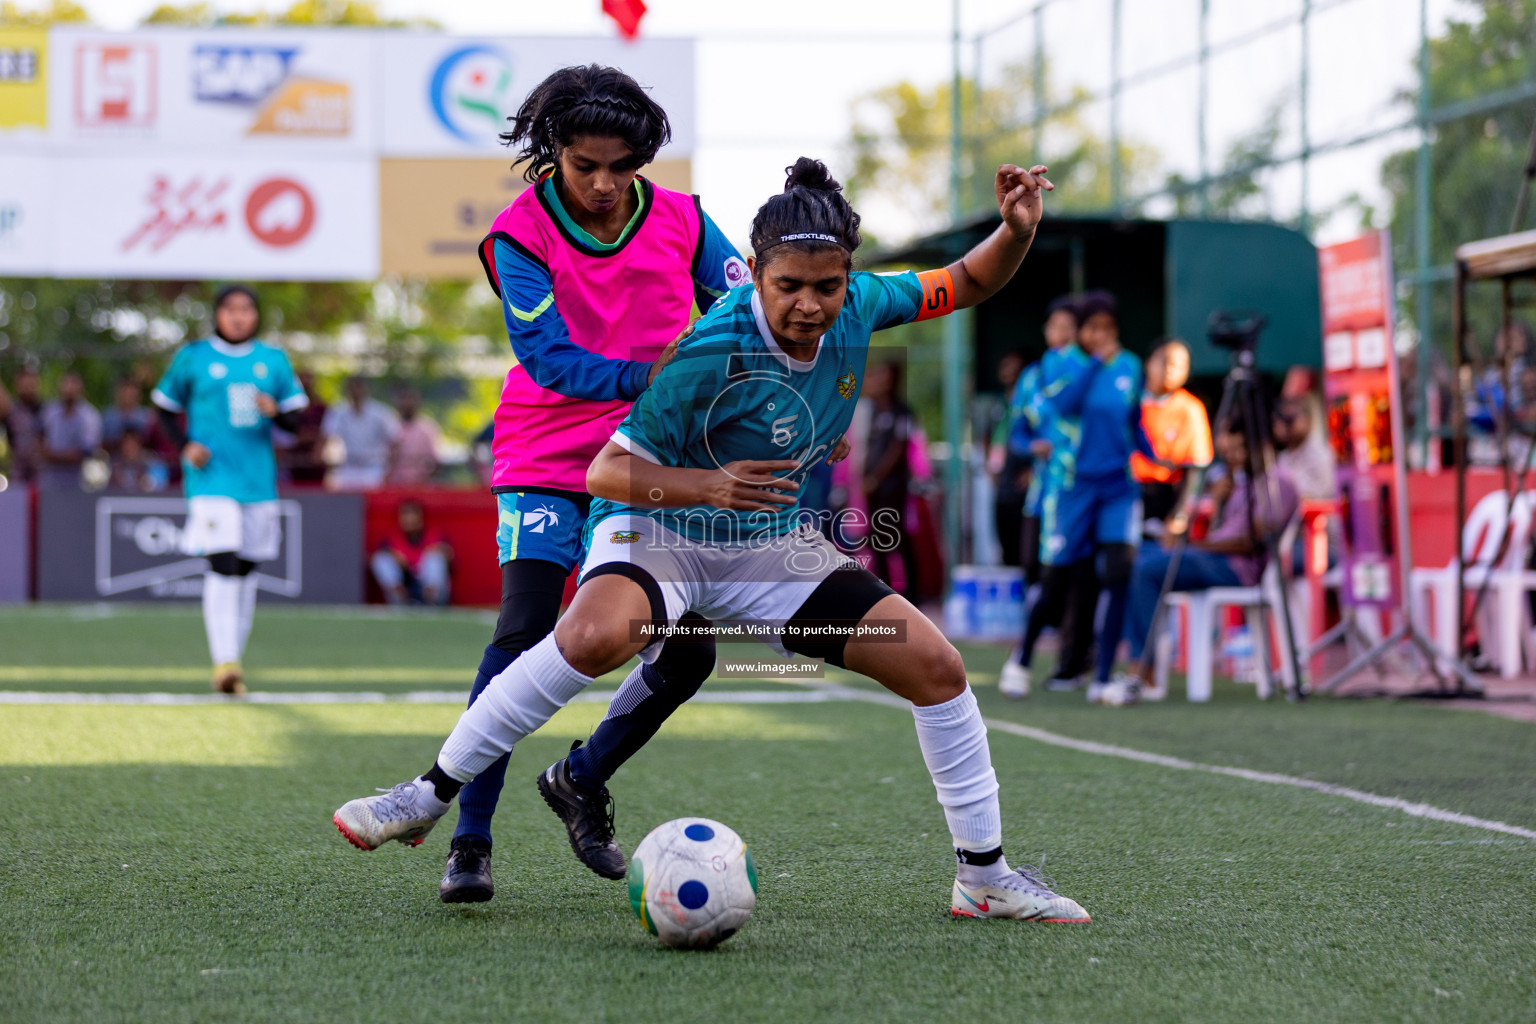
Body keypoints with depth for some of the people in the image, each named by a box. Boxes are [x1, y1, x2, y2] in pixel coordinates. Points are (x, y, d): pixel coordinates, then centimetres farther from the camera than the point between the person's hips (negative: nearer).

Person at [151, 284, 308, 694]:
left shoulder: (273, 360, 10)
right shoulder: (193, 357, 2)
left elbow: (295, 420, 11)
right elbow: (166, 409, 10)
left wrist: (275, 411, -12)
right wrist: (186, 446, -6)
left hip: (258, 480, 4)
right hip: (212, 479, -4)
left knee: (245, 569, 10)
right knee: (222, 565, -17)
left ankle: (234, 659, 21)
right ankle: (223, 662, -21)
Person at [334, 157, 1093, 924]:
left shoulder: (859, 307, -10)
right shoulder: (709, 353, -27)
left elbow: (966, 285, 8)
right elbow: (606, 471, -24)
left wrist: (1017, 232, -12)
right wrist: (706, 485, -40)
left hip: (774, 544, 6)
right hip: (659, 529, -6)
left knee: (938, 668, -4)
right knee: (596, 634, -38)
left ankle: (985, 878, 13)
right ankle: (431, 796, -23)